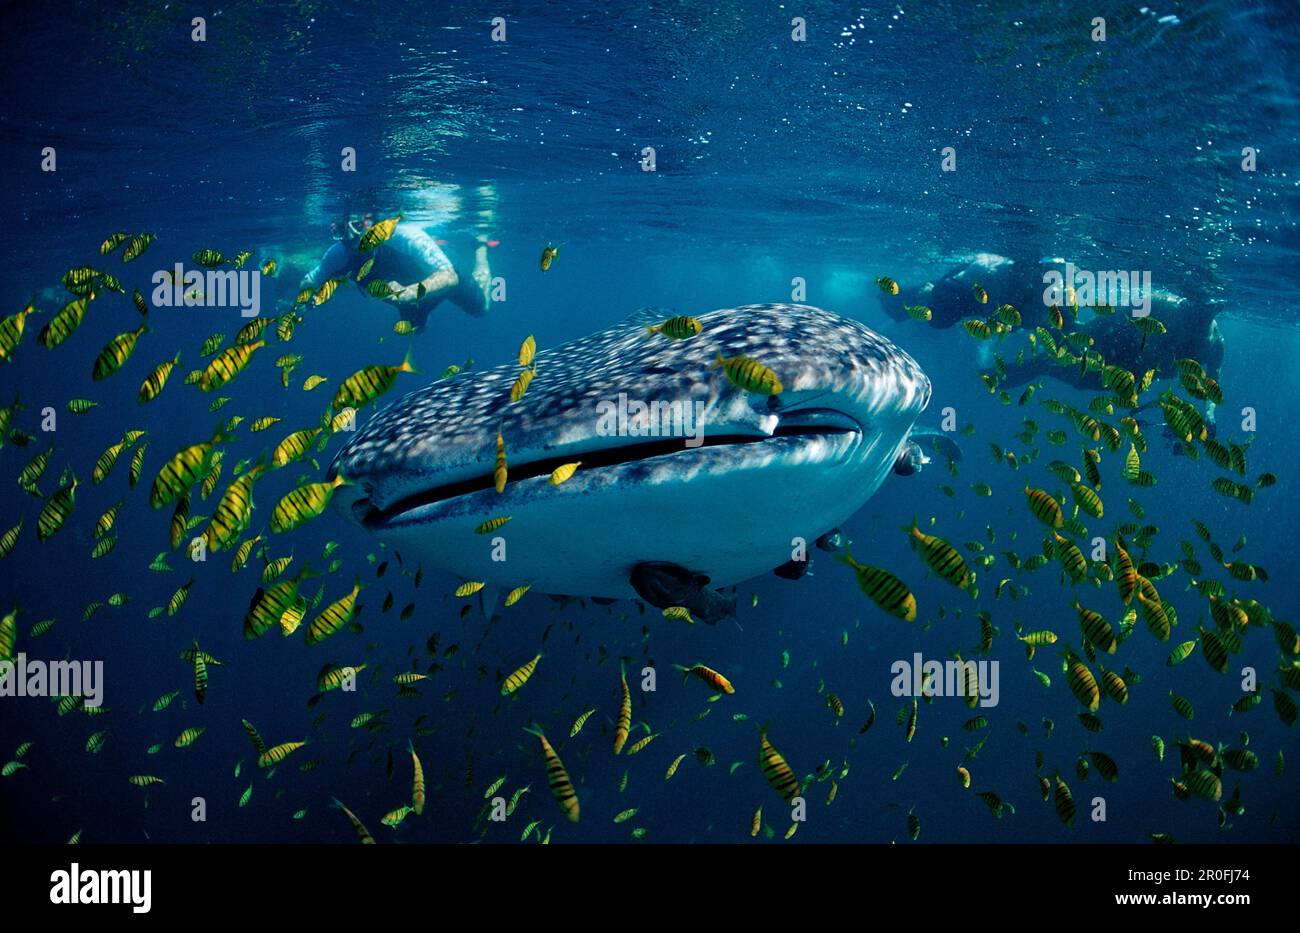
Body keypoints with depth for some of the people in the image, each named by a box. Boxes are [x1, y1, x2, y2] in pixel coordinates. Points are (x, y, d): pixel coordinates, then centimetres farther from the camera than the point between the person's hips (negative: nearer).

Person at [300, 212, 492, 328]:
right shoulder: (339, 253, -34)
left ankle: (480, 246, 42)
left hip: (440, 281, -4)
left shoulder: (403, 235, -48)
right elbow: (308, 282, -16)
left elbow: (450, 276, -55)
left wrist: (409, 292, -72)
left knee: (480, 308, 22)